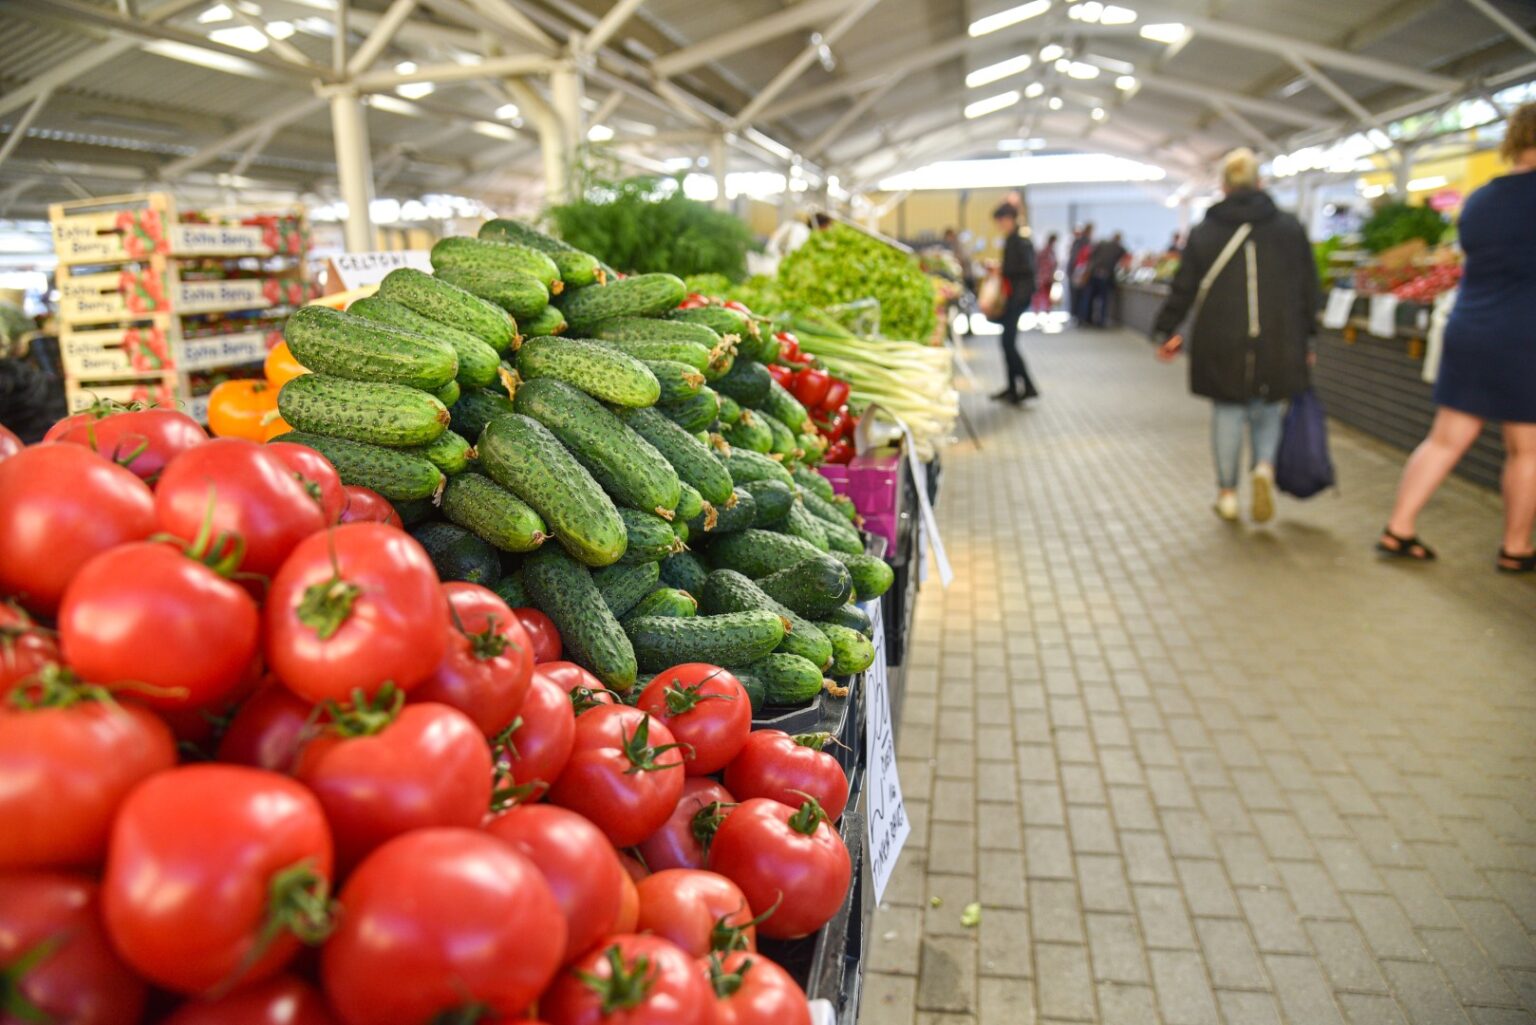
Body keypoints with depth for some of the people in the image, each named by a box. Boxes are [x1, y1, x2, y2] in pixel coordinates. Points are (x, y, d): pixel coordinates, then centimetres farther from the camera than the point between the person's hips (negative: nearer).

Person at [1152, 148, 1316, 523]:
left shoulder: (1204, 232, -2)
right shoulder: (1290, 228, 3)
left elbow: (1183, 291, 0)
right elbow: (1308, 288, 7)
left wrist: (1165, 331, 12)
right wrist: (1304, 337, 16)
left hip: (1222, 346, -1)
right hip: (1277, 345, 1)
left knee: (1227, 413, 9)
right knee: (1267, 411, 16)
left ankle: (1227, 492, 16)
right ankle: (1265, 467, -10)